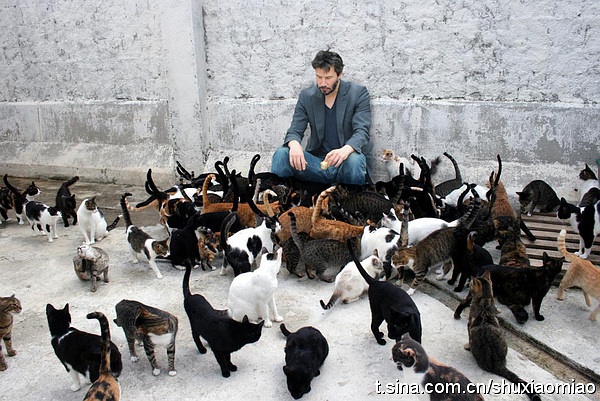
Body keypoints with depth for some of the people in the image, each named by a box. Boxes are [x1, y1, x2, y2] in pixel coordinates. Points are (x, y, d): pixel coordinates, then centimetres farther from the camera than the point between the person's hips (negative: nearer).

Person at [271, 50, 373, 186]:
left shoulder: (358, 93, -3)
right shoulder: (306, 96, 6)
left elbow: (362, 131, -13)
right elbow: (295, 131, 2)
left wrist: (346, 150, -37)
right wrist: (294, 144, -25)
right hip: (317, 162, 3)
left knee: (354, 159, -37)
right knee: (282, 153, -20)